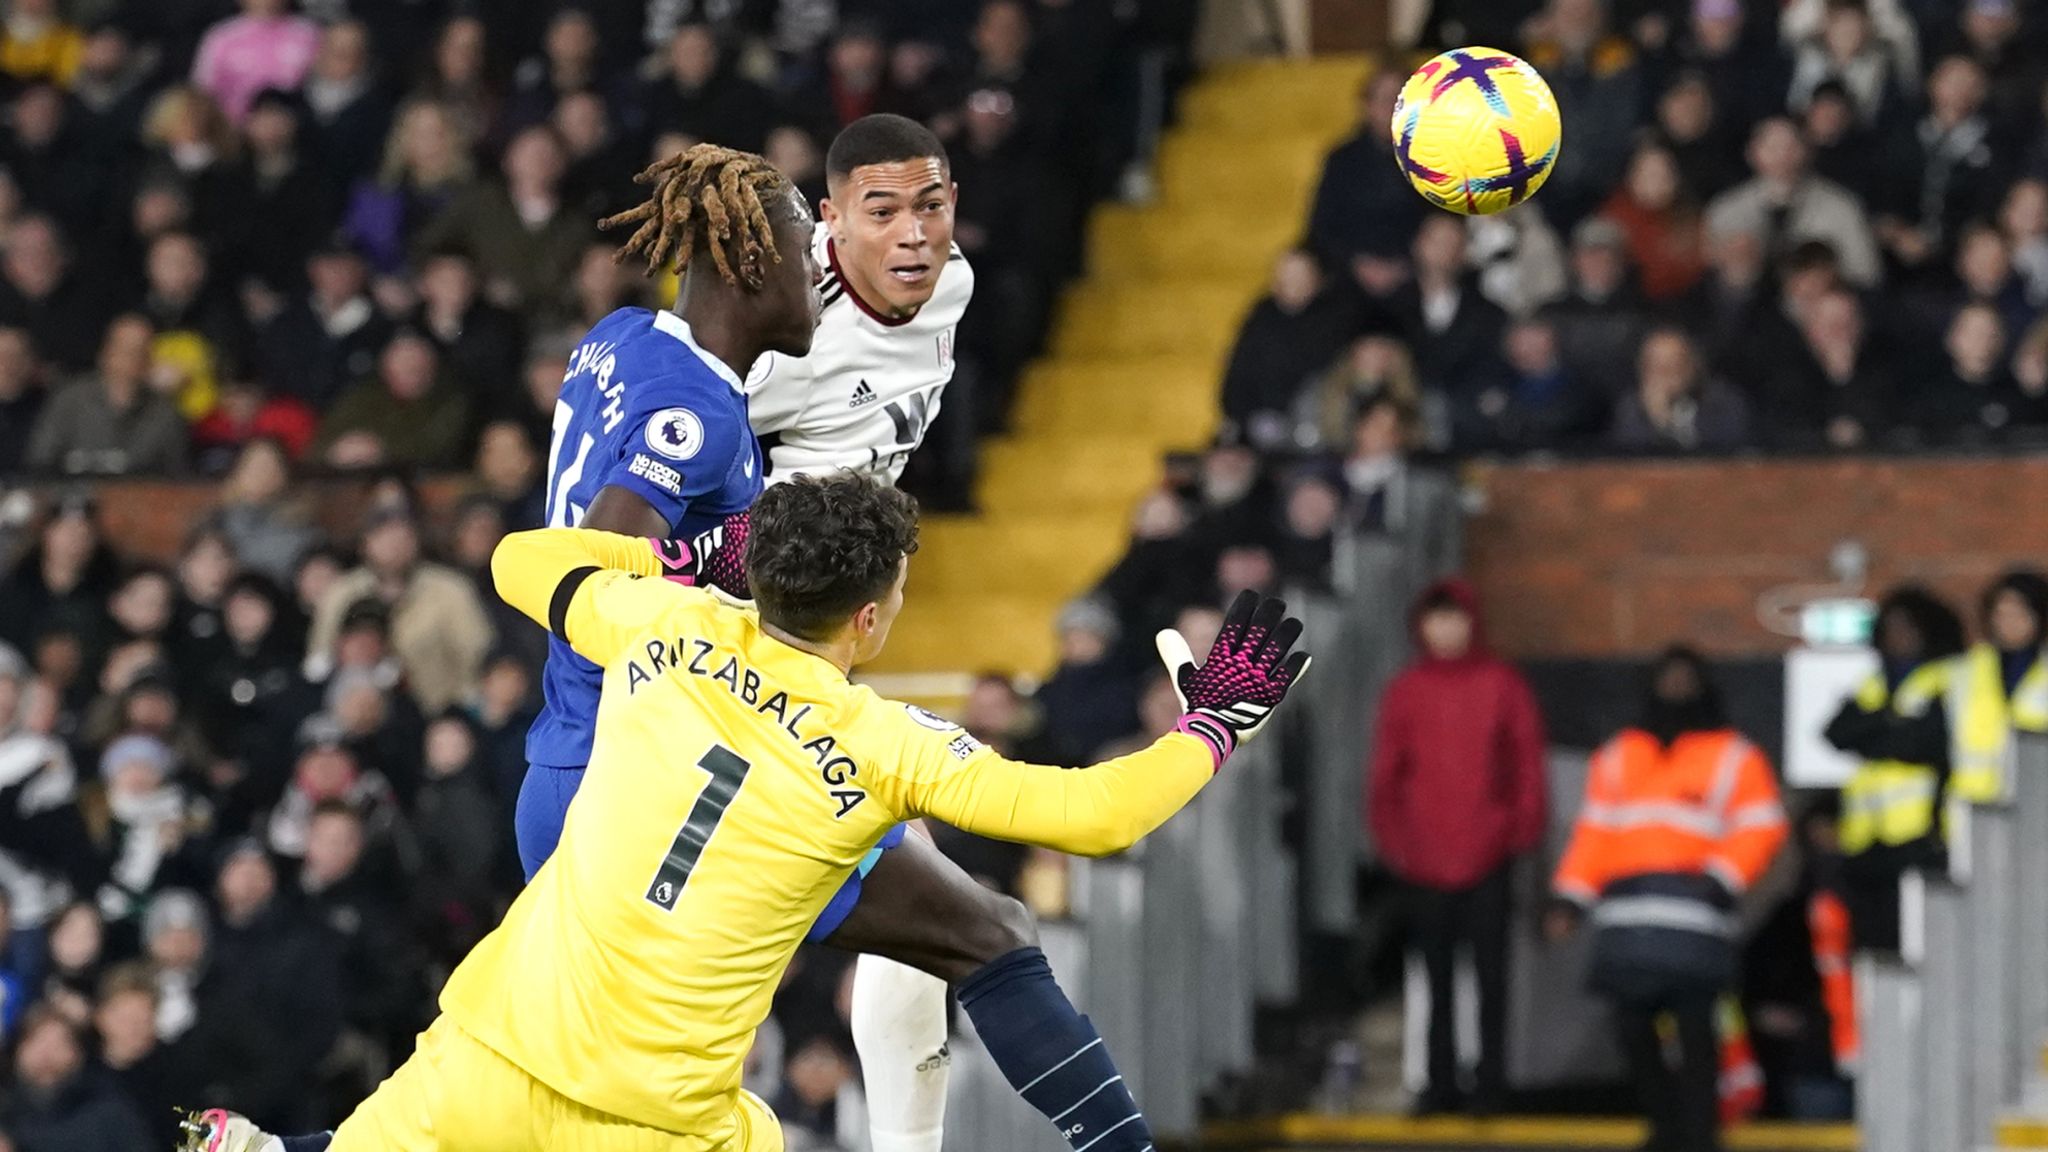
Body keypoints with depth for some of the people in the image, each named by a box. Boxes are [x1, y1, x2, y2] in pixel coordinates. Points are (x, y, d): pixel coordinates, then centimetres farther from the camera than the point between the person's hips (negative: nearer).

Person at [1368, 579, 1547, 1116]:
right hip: (1425, 862, 2)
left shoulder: (1503, 685, 1)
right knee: (1437, 975, 7)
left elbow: (1528, 762, 3)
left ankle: (1490, 1083, 3)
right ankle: (1441, 1083, 12)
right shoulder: (1406, 691, 6)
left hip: (1486, 856, -2)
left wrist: (1522, 830, -4)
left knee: (1490, 971, -1)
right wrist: (1393, 838, 1)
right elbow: (1385, 773, 8)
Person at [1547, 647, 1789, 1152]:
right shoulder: (1619, 757, 23)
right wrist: (1572, 897, 7)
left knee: (1693, 1022, -11)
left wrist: (1722, 876, -12)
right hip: (1628, 909, 4)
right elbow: (1594, 831, 17)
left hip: (1693, 903, -4)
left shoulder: (1733, 756, 11)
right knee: (1631, 1022, -1)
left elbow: (1761, 826, 2)